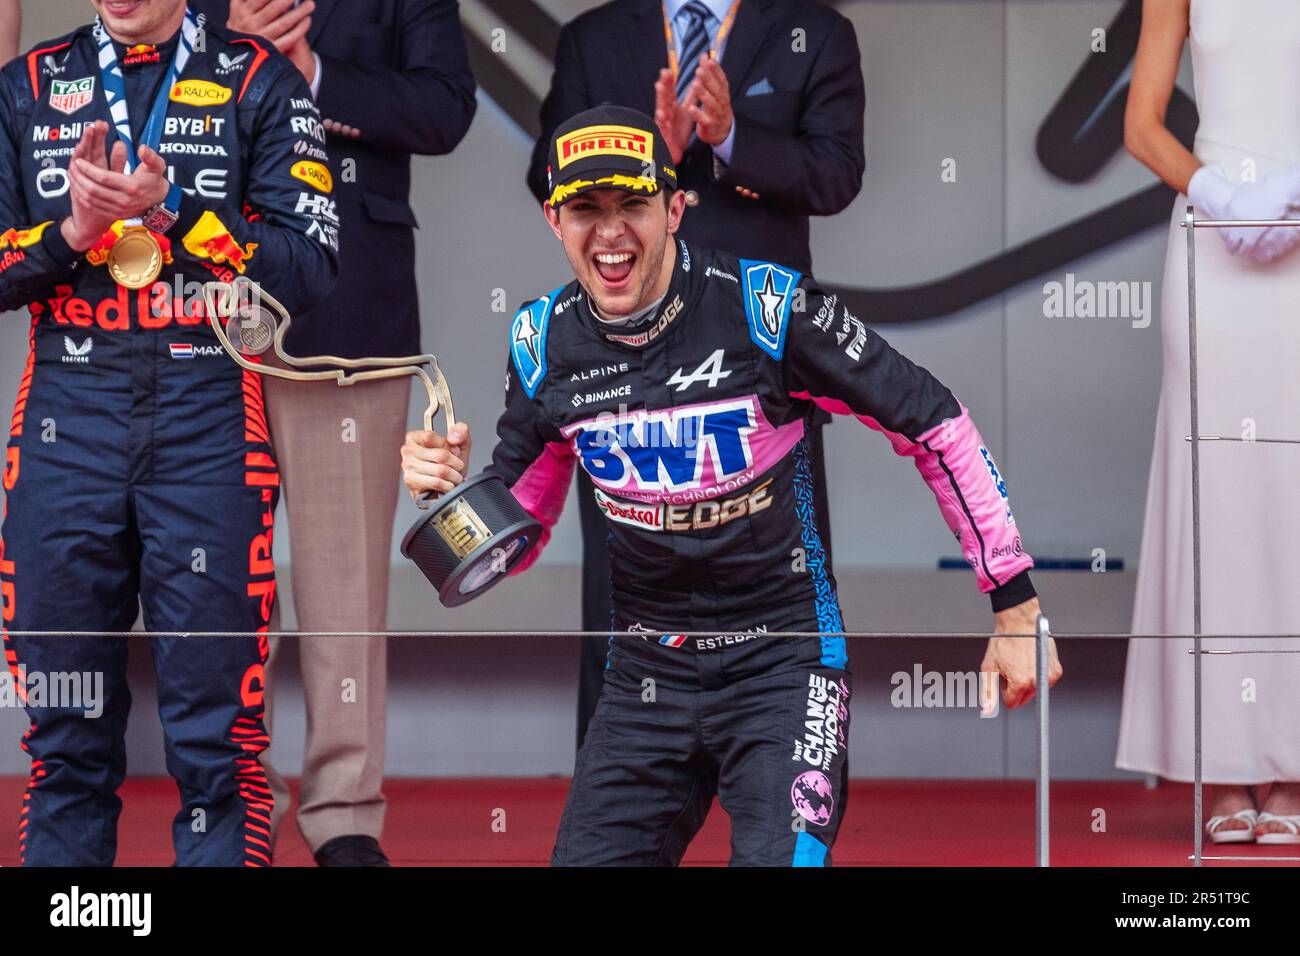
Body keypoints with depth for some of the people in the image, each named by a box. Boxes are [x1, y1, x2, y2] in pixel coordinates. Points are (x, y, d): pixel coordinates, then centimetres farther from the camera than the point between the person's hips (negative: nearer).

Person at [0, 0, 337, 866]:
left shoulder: (258, 81, 4)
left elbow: (308, 268, -4)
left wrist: (171, 211, -14)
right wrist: (72, 231, -9)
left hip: (208, 418, -2)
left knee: (217, 729, -4)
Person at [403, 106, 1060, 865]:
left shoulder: (769, 306, -15)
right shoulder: (545, 344, -1)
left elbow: (934, 424, -8)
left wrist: (1016, 607, -8)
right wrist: (452, 490, -12)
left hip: (785, 660, -4)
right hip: (647, 675, 4)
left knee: (781, 857, -21)